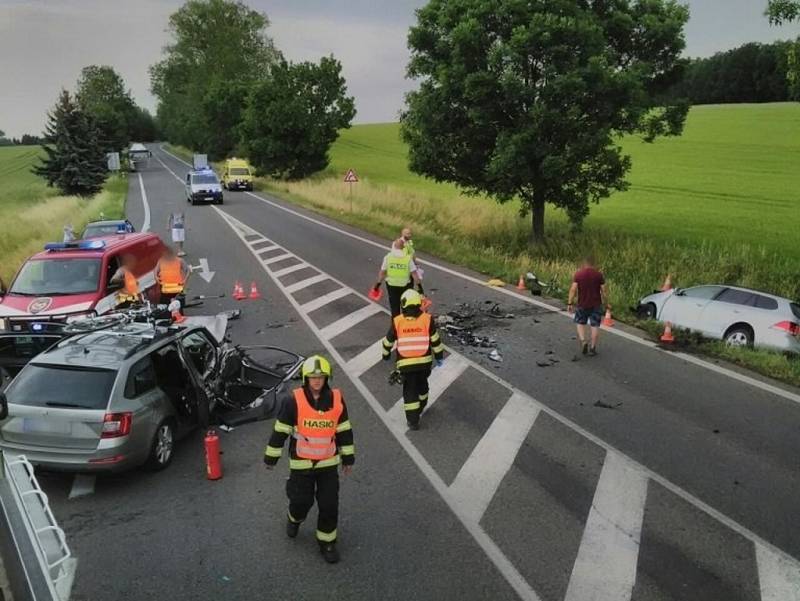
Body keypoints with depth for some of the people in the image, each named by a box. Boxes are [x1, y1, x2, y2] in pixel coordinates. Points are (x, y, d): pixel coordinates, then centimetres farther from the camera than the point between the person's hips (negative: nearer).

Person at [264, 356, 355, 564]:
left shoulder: (337, 400, -7)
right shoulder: (294, 401, -14)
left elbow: (344, 430, 4)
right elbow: (280, 430, -6)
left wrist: (348, 457, 9)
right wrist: (271, 457, 0)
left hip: (329, 462, 2)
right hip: (301, 463, -2)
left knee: (329, 504, 4)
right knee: (302, 500, 7)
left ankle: (327, 542, 24)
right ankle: (294, 519, 42)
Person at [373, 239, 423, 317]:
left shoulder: (388, 257, -9)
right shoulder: (408, 258, -13)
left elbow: (382, 272, -4)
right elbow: (414, 274, -13)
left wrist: (378, 283, 9)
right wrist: (419, 286, -5)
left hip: (391, 285, 1)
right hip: (405, 285, -1)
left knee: (394, 307, 15)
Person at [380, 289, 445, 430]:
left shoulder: (397, 321, -7)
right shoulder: (427, 319, -9)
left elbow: (388, 341, 5)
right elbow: (435, 340, -2)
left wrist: (386, 354, 24)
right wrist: (439, 356, 12)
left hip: (405, 363, -1)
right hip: (424, 361, 1)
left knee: (409, 390, 9)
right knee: (422, 384, 25)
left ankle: (413, 420, 8)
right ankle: (421, 407, 47)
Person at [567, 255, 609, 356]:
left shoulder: (578, 274, -7)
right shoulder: (599, 274, -6)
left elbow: (573, 289, -13)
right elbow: (604, 290, -5)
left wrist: (569, 303, -9)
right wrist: (606, 303, 5)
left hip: (582, 304, 0)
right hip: (596, 305, 0)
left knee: (580, 323, 17)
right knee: (595, 325, 7)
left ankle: (583, 341, -4)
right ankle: (592, 347, 9)